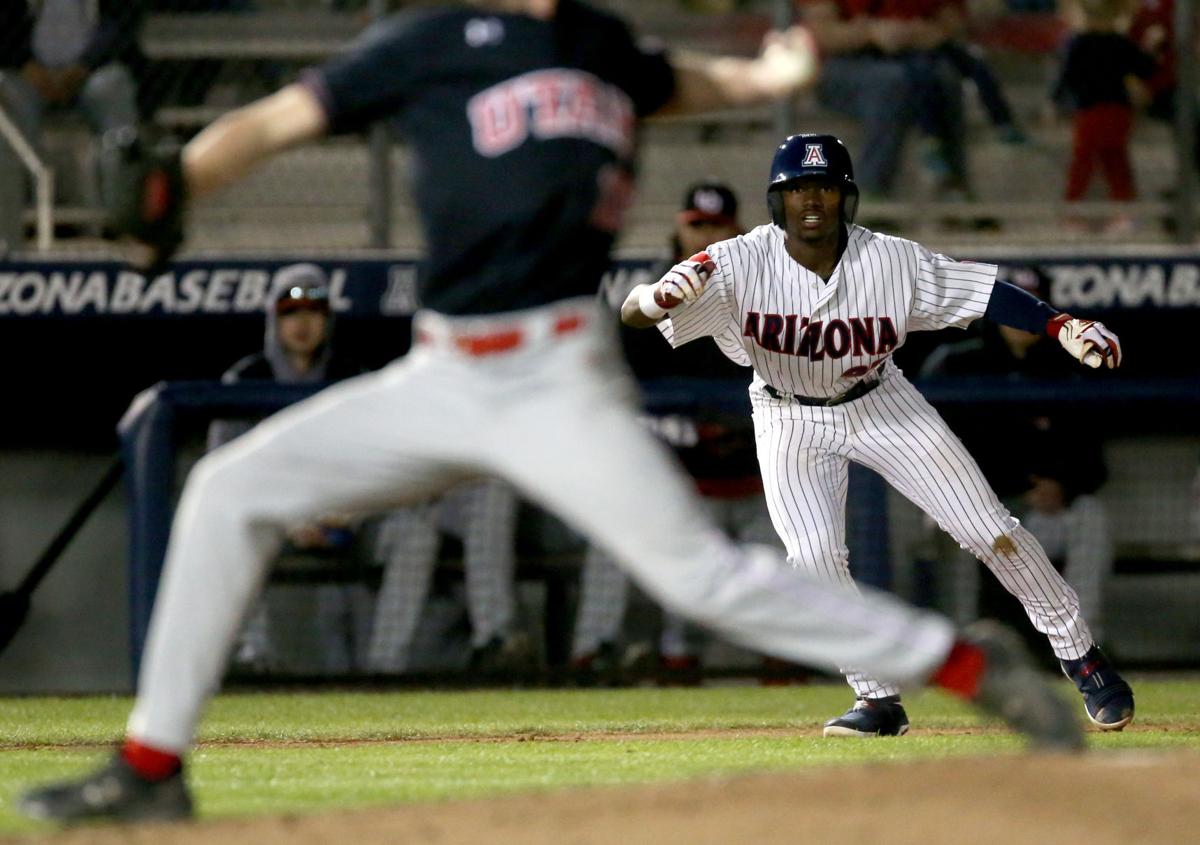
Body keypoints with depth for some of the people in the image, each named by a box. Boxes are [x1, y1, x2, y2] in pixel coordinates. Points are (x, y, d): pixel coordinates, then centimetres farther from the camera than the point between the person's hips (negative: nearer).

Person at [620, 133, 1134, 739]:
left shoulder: (894, 262, -23)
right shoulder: (739, 265, -27)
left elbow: (986, 292, -19)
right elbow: (630, 312, -36)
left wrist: (1063, 327, -35)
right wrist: (658, 298, -61)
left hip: (880, 406, 1)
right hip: (789, 421, -1)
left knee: (989, 529, -4)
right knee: (815, 557, -18)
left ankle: (1080, 655, 15)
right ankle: (879, 701, 0)